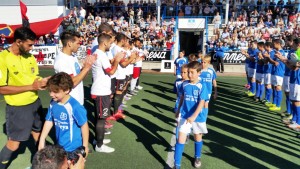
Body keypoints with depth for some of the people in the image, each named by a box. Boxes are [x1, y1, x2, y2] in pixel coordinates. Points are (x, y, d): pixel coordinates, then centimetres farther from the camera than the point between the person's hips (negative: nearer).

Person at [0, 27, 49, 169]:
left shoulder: (30, 58, 2)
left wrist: (43, 82, -13)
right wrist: (31, 87, -22)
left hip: (35, 103, 6)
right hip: (18, 108, -6)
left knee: (38, 135, 18)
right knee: (13, 143, 8)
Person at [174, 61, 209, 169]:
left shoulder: (202, 86, -15)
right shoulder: (184, 84, -3)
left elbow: (201, 103, -20)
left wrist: (193, 116, -30)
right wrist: (178, 110, 20)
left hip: (198, 117, -2)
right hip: (185, 116, 2)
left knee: (198, 138, 18)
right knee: (180, 139, -3)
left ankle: (197, 157, 44)